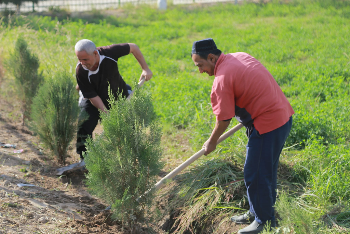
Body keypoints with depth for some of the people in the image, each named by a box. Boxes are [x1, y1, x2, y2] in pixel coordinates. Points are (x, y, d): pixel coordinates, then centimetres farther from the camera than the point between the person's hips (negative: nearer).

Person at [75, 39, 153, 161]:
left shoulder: (109, 52, -32)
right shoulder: (80, 71, -32)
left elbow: (133, 47, -14)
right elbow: (92, 96, -24)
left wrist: (145, 69, -14)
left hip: (119, 96, 1)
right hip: (94, 102, -1)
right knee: (84, 126, -19)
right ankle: (85, 159, -3)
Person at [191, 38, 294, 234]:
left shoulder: (222, 79, -18)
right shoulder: (240, 56, 9)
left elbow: (224, 119, -13)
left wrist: (212, 142, 3)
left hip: (267, 125, -10)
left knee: (256, 175, 1)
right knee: (265, 172, 21)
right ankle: (256, 212, 35)